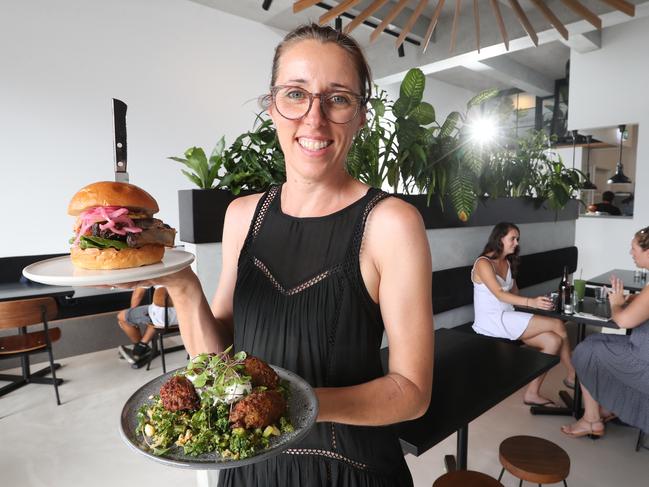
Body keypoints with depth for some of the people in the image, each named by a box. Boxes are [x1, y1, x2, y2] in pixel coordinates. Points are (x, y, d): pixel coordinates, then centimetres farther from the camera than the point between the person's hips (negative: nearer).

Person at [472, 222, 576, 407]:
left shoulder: (508, 263, 16)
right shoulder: (483, 263, -12)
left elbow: (514, 292, 16)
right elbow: (499, 294, -24)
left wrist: (537, 302, -2)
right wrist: (531, 302, -37)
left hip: (507, 318, 8)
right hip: (492, 321, -8)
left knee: (553, 341, -14)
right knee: (557, 325, -14)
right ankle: (573, 376, 4)